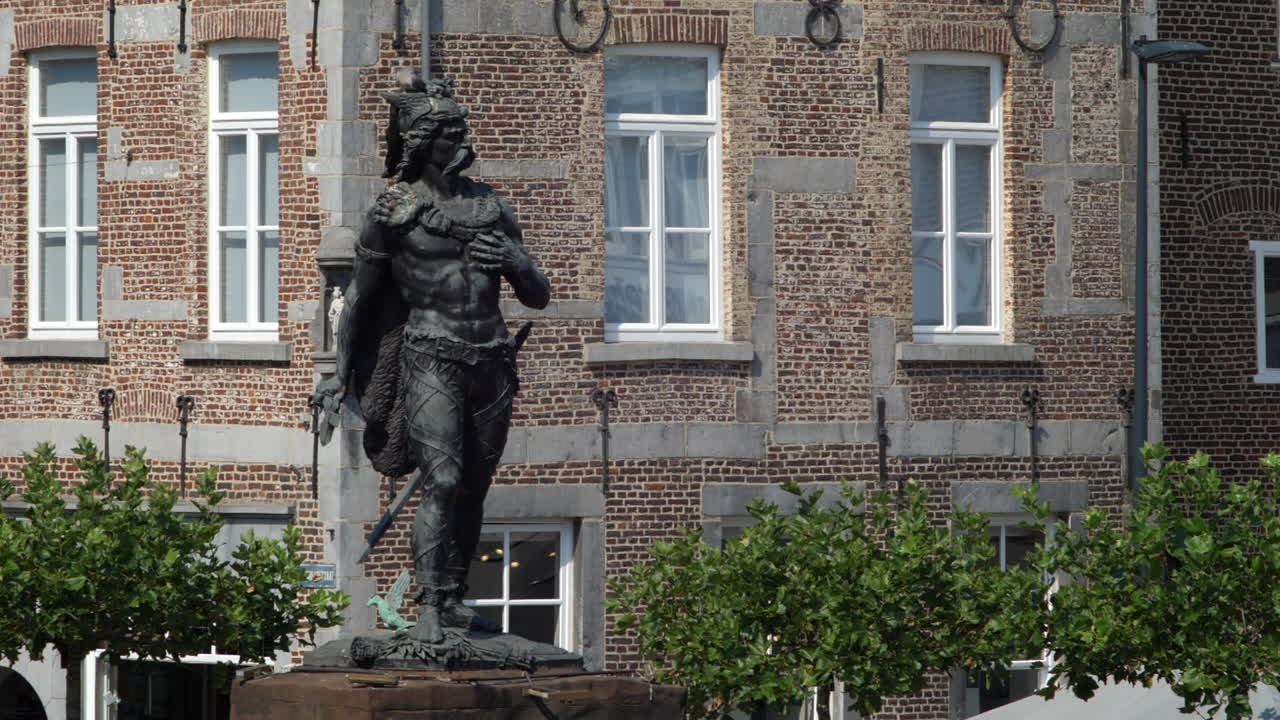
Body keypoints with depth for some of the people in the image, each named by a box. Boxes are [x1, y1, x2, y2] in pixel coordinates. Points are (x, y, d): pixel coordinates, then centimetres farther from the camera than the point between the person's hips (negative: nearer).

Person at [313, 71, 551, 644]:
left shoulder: (490, 207, 13)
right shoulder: (395, 210, 2)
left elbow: (539, 296, 15)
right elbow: (359, 297, 10)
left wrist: (513, 262, -7)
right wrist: (340, 378, 10)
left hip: (490, 361, 4)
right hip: (431, 358, -4)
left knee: (473, 490, 7)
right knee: (442, 481, -19)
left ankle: (455, 601, 19)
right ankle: (429, 607, -20)